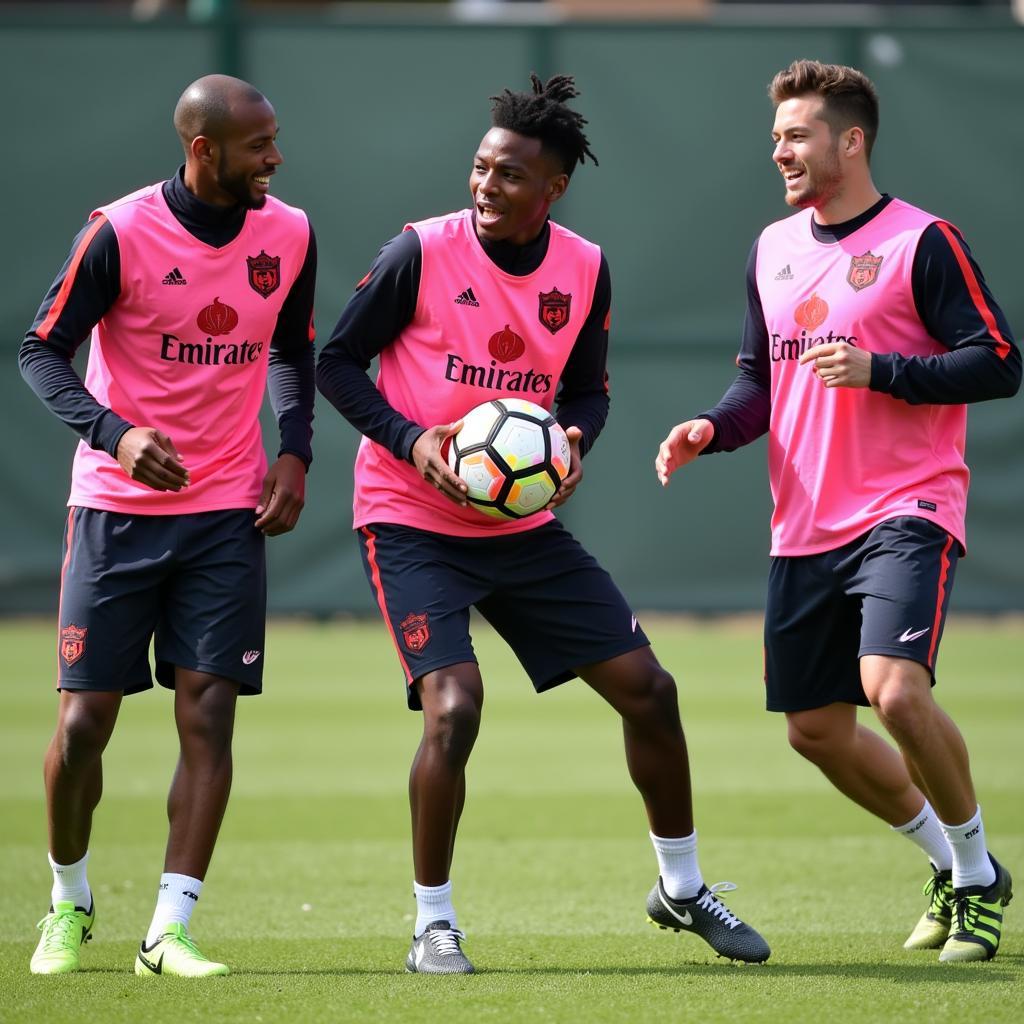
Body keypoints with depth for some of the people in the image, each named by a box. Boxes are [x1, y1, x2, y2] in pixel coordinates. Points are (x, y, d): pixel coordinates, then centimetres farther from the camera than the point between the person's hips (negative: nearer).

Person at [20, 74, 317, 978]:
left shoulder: (289, 235, 1)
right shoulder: (121, 234, -13)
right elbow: (44, 352, -7)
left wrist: (295, 452, 2)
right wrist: (115, 433, -23)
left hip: (227, 512, 3)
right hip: (117, 509, -3)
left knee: (208, 715, -8)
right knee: (84, 722, -3)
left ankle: (170, 931, -6)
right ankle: (70, 904, 21)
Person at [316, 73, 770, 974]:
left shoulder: (584, 271, -2)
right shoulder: (422, 253, -14)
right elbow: (337, 363, -7)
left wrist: (574, 444, -12)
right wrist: (410, 440, -22)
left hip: (523, 525, 5)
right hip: (412, 522, -5)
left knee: (647, 688, 4)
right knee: (454, 707, -22)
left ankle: (682, 889, 26)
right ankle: (433, 925, -4)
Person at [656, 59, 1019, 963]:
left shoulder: (922, 241, -7)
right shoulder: (773, 248, 13)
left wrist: (877, 369, -19)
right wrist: (713, 428, 1)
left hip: (906, 510, -7)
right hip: (805, 527, 7)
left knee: (896, 689, -25)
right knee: (816, 728, 6)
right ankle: (950, 865, 27)